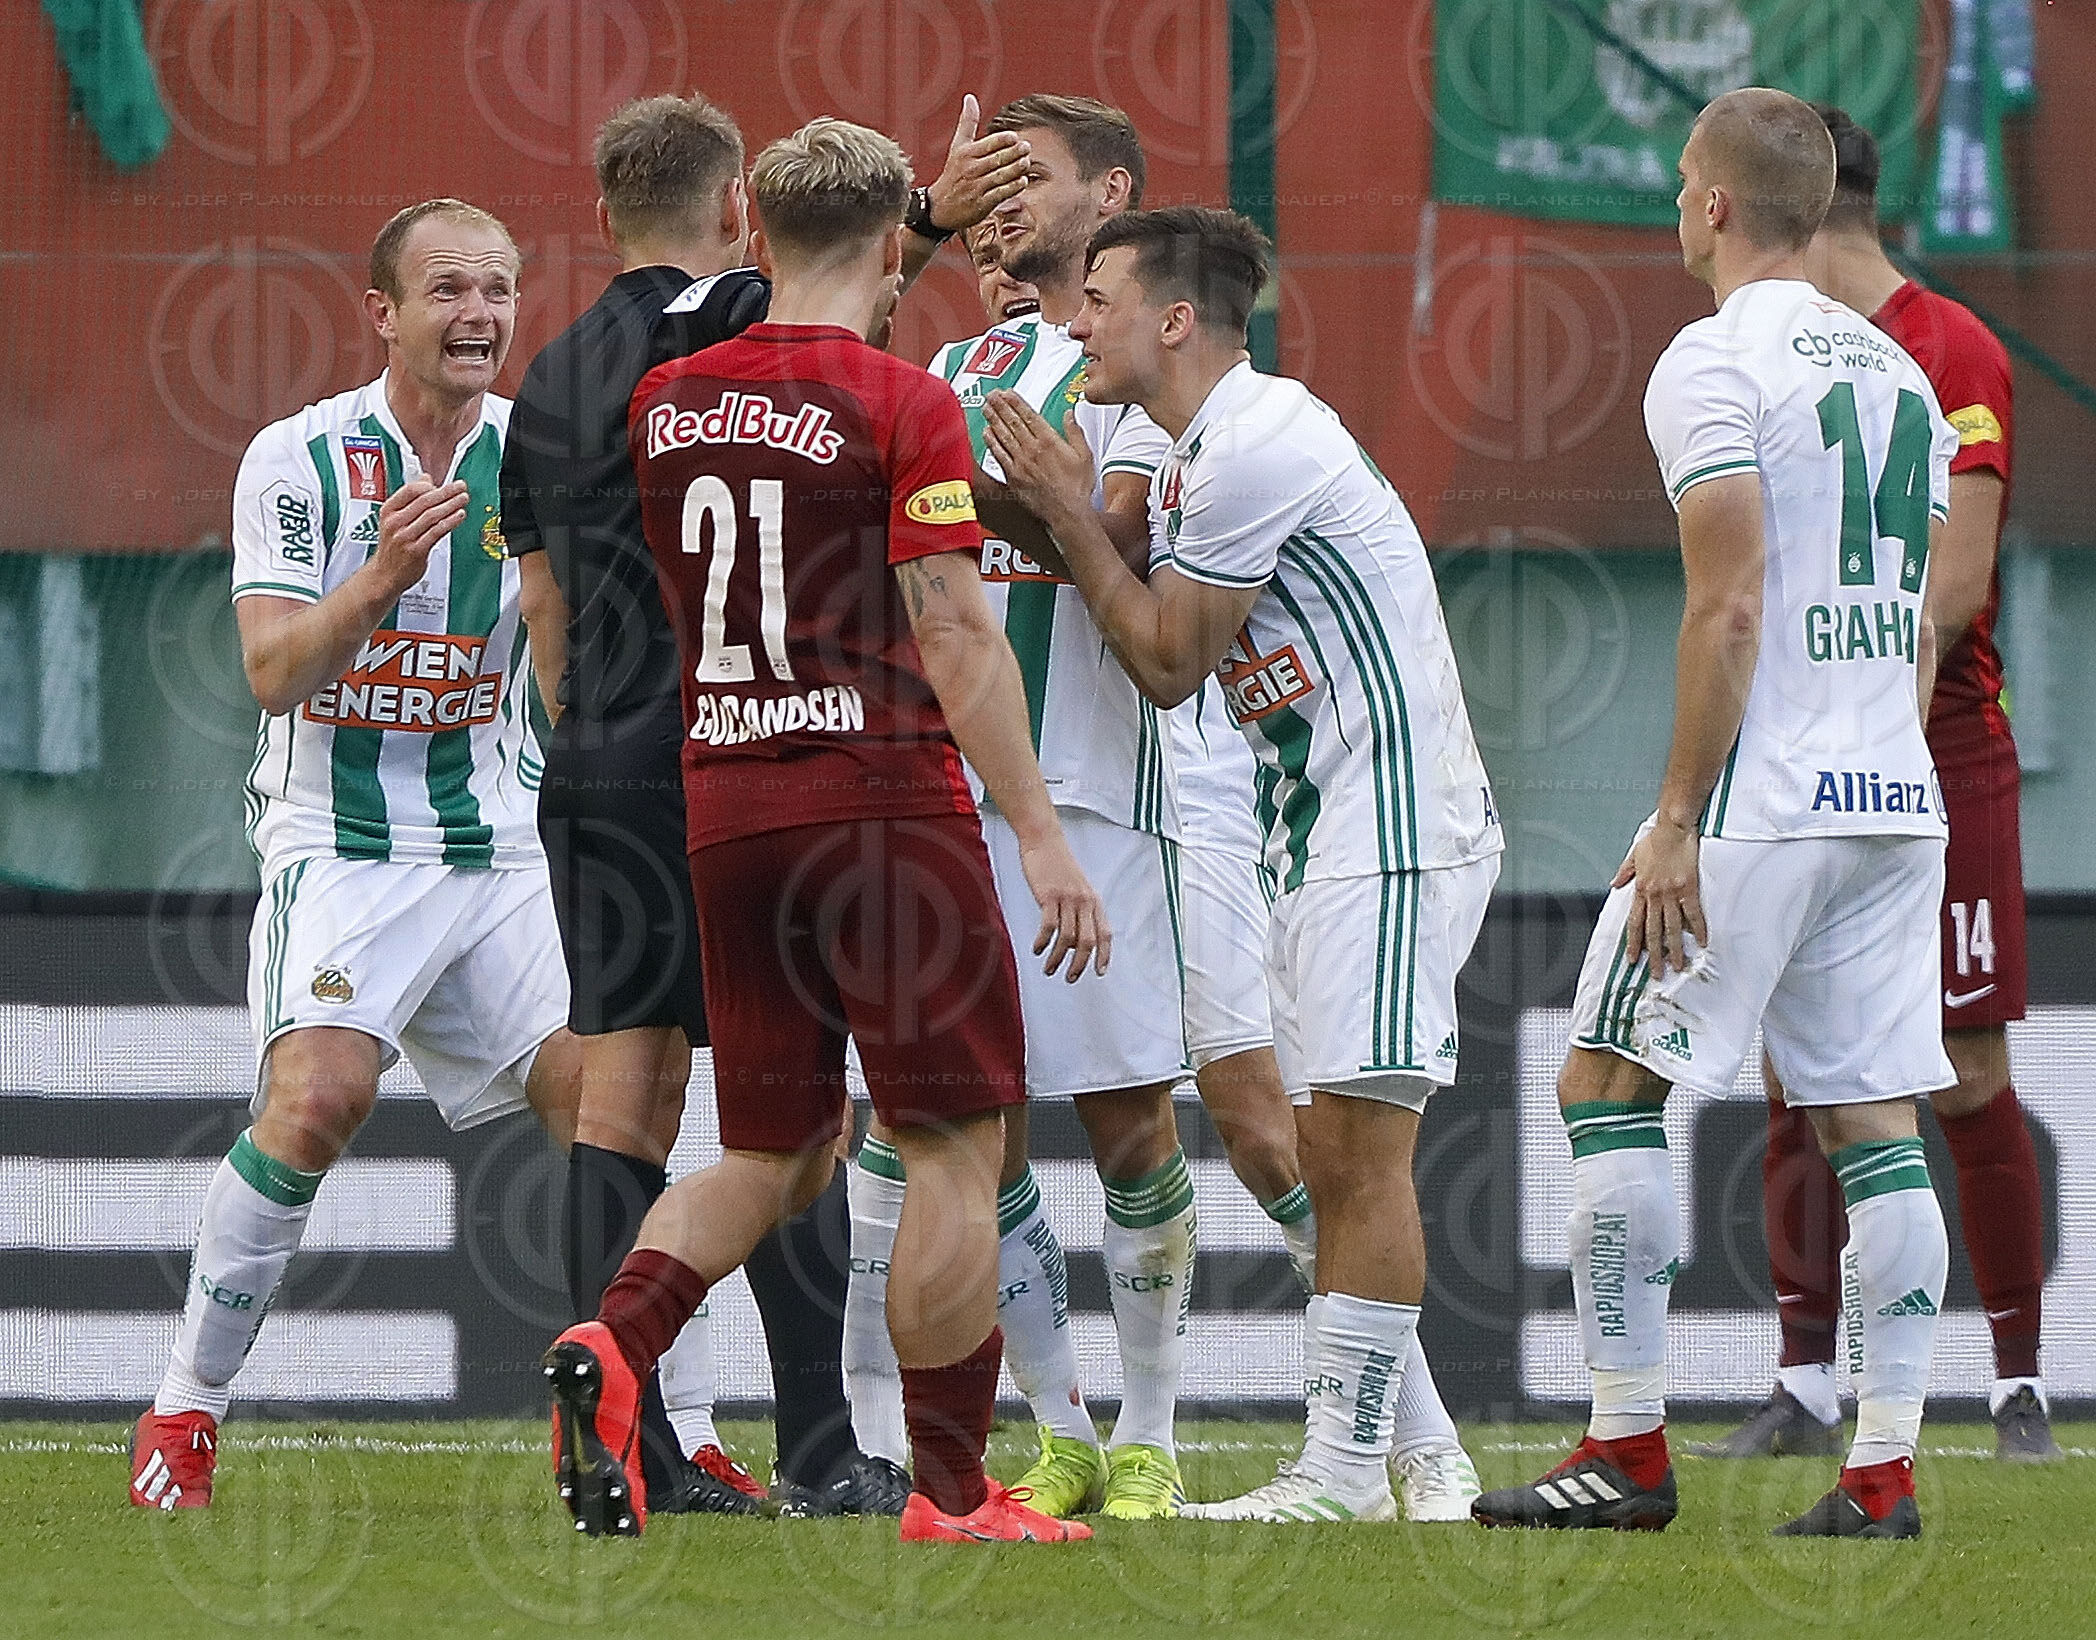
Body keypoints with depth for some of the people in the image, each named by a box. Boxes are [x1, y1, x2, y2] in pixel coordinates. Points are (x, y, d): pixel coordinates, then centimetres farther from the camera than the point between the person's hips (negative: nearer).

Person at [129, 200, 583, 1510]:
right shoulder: (299, 458, -5)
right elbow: (275, 673, -12)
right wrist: (377, 583, -28)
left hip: (500, 847, 4)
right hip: (340, 845, -4)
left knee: (597, 1096, -8)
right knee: (319, 1096, -23)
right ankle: (187, 1408, -10)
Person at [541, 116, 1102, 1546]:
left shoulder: (667, 400, 7)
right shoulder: (902, 405, -9)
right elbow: (955, 636, -13)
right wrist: (1041, 832, -13)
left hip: (723, 806, 6)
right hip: (883, 800, -6)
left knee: (776, 1150, 16)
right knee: (956, 1146, 2)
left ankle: (613, 1344, -10)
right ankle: (951, 1495, 2)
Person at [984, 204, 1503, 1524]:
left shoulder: (1255, 447, -15)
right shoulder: (1216, 446, 17)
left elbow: (1169, 665, -9)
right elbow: (1167, 645, 17)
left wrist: (1070, 514, -2)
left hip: (1393, 827, -11)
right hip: (1325, 829, 11)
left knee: (1359, 1142, -11)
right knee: (1337, 1152, 9)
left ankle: (1348, 1473, -11)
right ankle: (1403, 1445, 12)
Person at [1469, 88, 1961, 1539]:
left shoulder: (1714, 365, -9)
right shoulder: (1896, 371, 15)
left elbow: (1729, 609, -15)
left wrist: (1678, 820, -14)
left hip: (1762, 800, -7)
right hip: (1898, 798, 7)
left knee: (1609, 1083, 1)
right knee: (1874, 1119, 6)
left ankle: (1629, 1447, -1)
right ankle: (1886, 1471, 1)